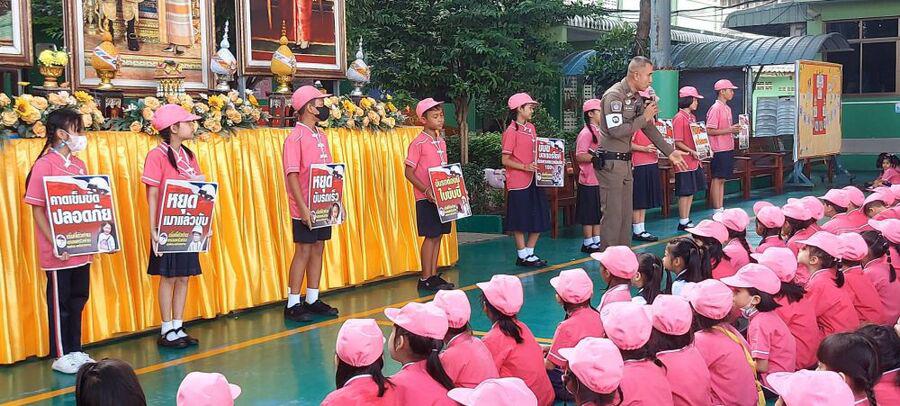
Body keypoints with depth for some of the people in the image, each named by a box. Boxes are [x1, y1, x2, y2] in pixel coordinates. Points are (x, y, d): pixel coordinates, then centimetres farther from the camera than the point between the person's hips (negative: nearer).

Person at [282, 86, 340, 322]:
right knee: (304, 251, -3)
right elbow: (292, 176, -17)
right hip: (305, 209, -7)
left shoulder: (321, 137, 12)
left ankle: (312, 300, 21)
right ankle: (293, 305, 5)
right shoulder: (295, 138, -12)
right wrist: (303, 208, -21)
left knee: (318, 249, 11)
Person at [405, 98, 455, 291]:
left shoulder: (441, 141, 12)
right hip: (426, 198, -7)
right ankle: (425, 279, 4)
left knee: (438, 235, 10)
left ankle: (434, 275, 17)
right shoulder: (418, 143, -10)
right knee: (431, 236, -4)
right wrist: (425, 190, -20)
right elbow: (409, 172, -11)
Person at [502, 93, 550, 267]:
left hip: (533, 179, 8)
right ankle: (522, 256, 10)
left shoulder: (531, 128, 13)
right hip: (518, 182, -8)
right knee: (520, 222, 1)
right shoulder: (512, 131, -10)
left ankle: (529, 252, 19)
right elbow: (505, 160, -12)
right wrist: (525, 167, -20)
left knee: (539, 219, 9)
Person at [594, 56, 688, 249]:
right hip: (610, 162, -9)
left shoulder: (636, 97, 12)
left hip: (625, 161, 9)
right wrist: (643, 118, -15)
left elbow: (649, 128, 18)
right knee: (612, 215, -6)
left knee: (626, 214, 12)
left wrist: (670, 152, 17)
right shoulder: (614, 96, -16)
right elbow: (616, 130, -25)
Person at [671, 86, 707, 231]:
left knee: (691, 191, 12)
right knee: (684, 193, -2)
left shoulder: (692, 117, 13)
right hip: (685, 161, -9)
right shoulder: (679, 118, -14)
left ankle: (687, 221, 19)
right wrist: (692, 152, -21)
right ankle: (683, 223, 5)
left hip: (694, 160, 9)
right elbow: (678, 142, -16)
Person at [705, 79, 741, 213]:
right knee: (717, 180, -4)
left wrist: (734, 129, 5)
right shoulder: (715, 109, -13)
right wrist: (729, 130, -19)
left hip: (728, 149, 9)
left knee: (722, 180, 11)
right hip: (719, 150, -9)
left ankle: (721, 209, 16)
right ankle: (717, 211, 0)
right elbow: (710, 131, -18)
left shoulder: (727, 108, 16)